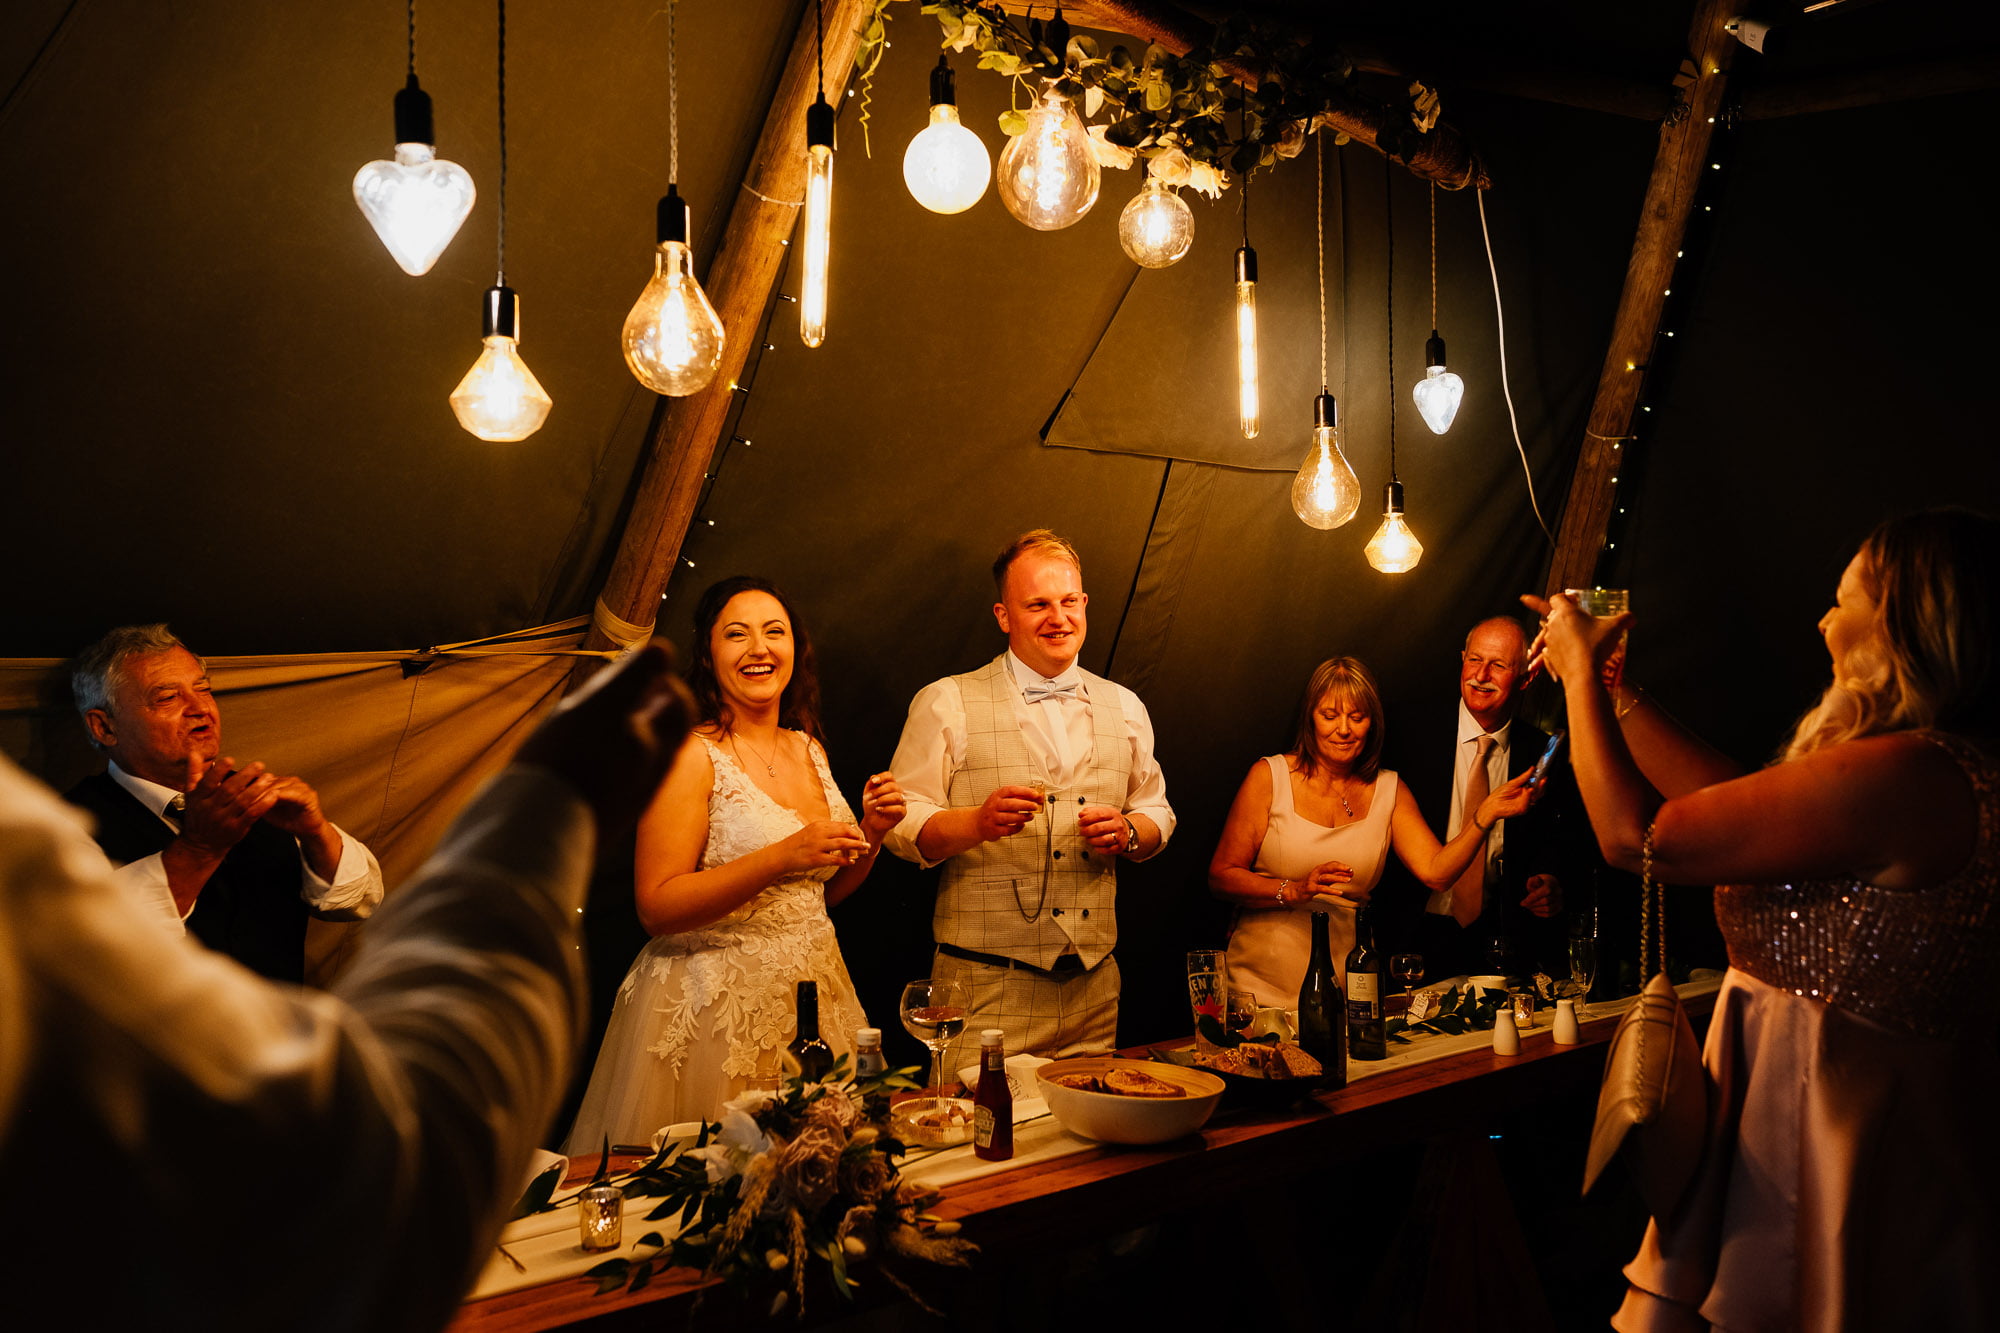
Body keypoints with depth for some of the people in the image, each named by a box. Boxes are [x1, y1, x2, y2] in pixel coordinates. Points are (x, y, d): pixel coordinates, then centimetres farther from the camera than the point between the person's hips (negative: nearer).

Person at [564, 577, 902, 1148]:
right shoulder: (691, 754, -11)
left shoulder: (809, 750, 10)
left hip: (812, 995, 6)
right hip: (716, 1009, -6)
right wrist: (784, 857, -24)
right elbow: (656, 907, -17)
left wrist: (870, 834, 0)